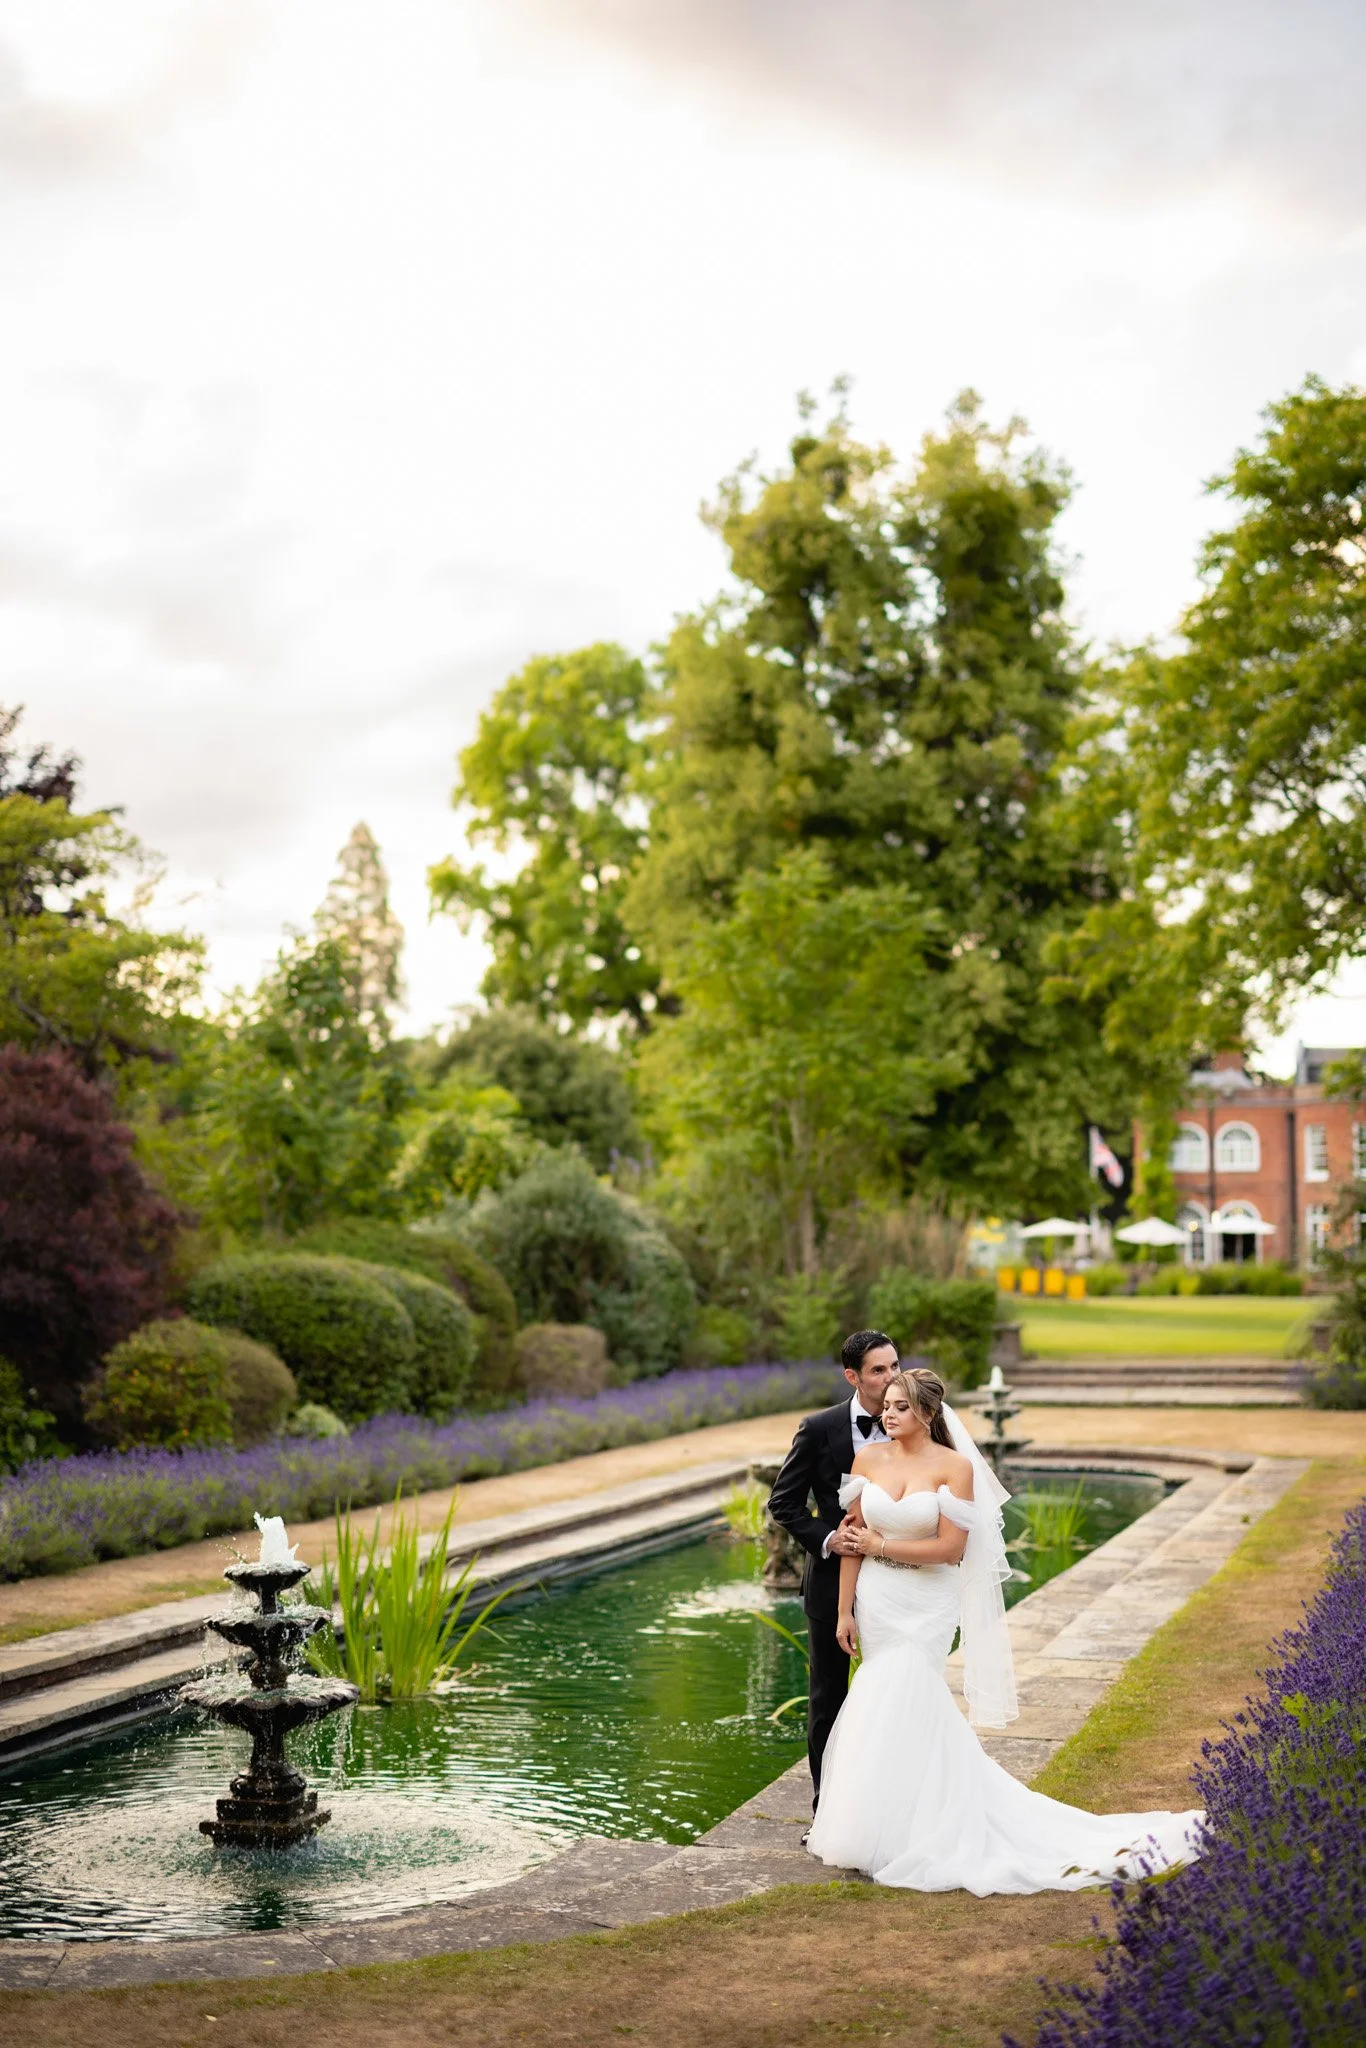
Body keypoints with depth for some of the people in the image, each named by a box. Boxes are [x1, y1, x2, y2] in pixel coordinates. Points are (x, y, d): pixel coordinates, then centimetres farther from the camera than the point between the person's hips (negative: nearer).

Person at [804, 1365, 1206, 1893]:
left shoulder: (955, 1466, -9)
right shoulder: (868, 1459, 1)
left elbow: (950, 1548, -15)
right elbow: (852, 1541, 4)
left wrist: (880, 1545, -10)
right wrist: (844, 1611, 2)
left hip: (928, 1607, -4)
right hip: (876, 1601, 4)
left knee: (896, 1708, -10)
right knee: (918, 1711, 10)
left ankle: (895, 1835, 3)